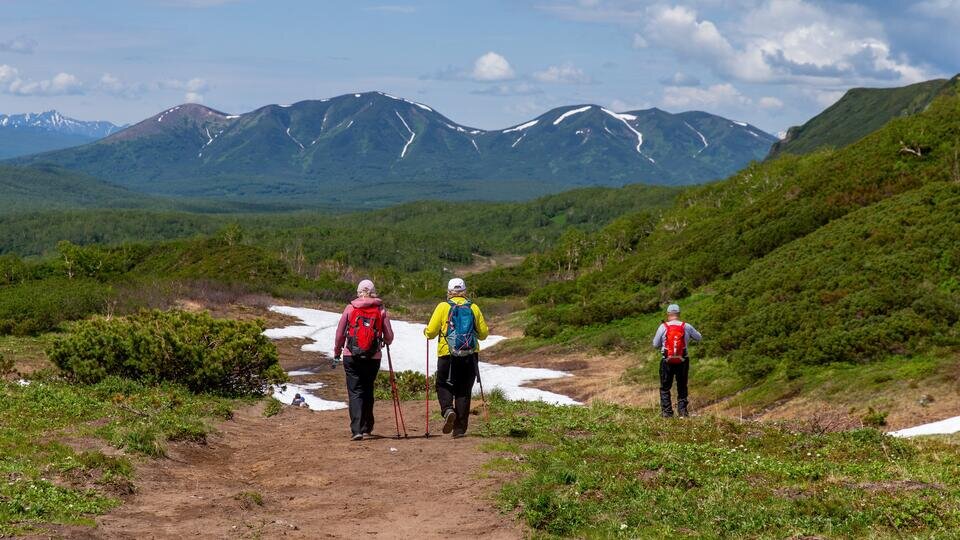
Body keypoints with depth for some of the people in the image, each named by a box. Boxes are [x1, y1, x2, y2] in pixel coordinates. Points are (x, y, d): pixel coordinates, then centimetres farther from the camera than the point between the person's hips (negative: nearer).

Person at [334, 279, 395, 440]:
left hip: (351, 357, -1)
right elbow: (389, 337, 2)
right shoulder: (381, 310, 1)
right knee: (368, 391, 18)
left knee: (355, 392, 0)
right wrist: (384, 342, 26)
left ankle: (356, 429, -12)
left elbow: (340, 334, 4)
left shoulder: (350, 308, 0)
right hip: (373, 358, 1)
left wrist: (336, 353, 18)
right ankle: (367, 427, 26)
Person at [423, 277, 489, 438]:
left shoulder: (443, 307, -3)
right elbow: (483, 333, 9)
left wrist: (426, 332, 19)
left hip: (448, 355, -2)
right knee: (464, 391, 9)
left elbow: (431, 332, -4)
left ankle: (448, 410, -15)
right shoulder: (474, 308, 5)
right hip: (470, 356, 2)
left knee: (444, 385, 13)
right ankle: (460, 428, 6)